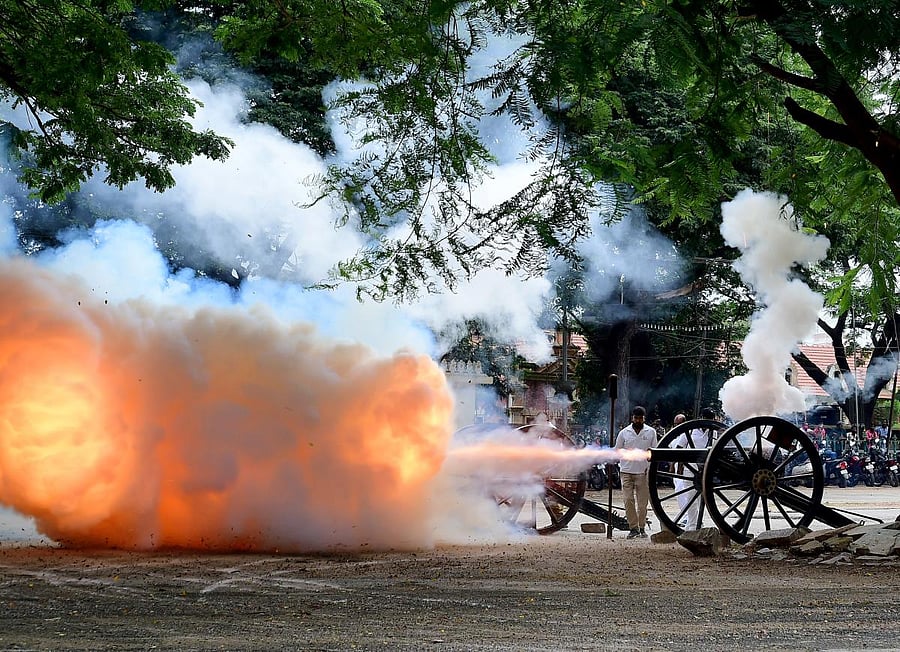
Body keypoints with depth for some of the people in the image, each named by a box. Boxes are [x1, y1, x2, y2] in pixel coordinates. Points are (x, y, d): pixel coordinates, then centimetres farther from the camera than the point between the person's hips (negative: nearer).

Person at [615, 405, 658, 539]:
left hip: (643, 472, 0)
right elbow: (617, 450, 14)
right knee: (628, 500, -4)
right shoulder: (624, 432, 8)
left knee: (642, 502, 2)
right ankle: (633, 528, 2)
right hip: (627, 471, 0)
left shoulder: (651, 432, 7)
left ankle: (642, 528, 12)